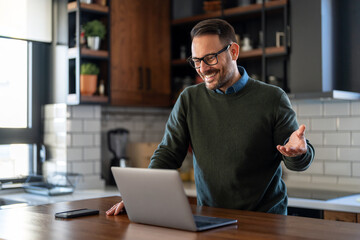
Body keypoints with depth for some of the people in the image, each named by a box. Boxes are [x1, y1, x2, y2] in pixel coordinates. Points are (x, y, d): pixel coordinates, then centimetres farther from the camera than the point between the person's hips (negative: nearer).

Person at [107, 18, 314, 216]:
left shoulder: (273, 99, -1)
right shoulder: (189, 100, 7)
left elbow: (300, 162, 2)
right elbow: (168, 154, 4)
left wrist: (298, 152, -22)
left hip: (266, 218, -1)